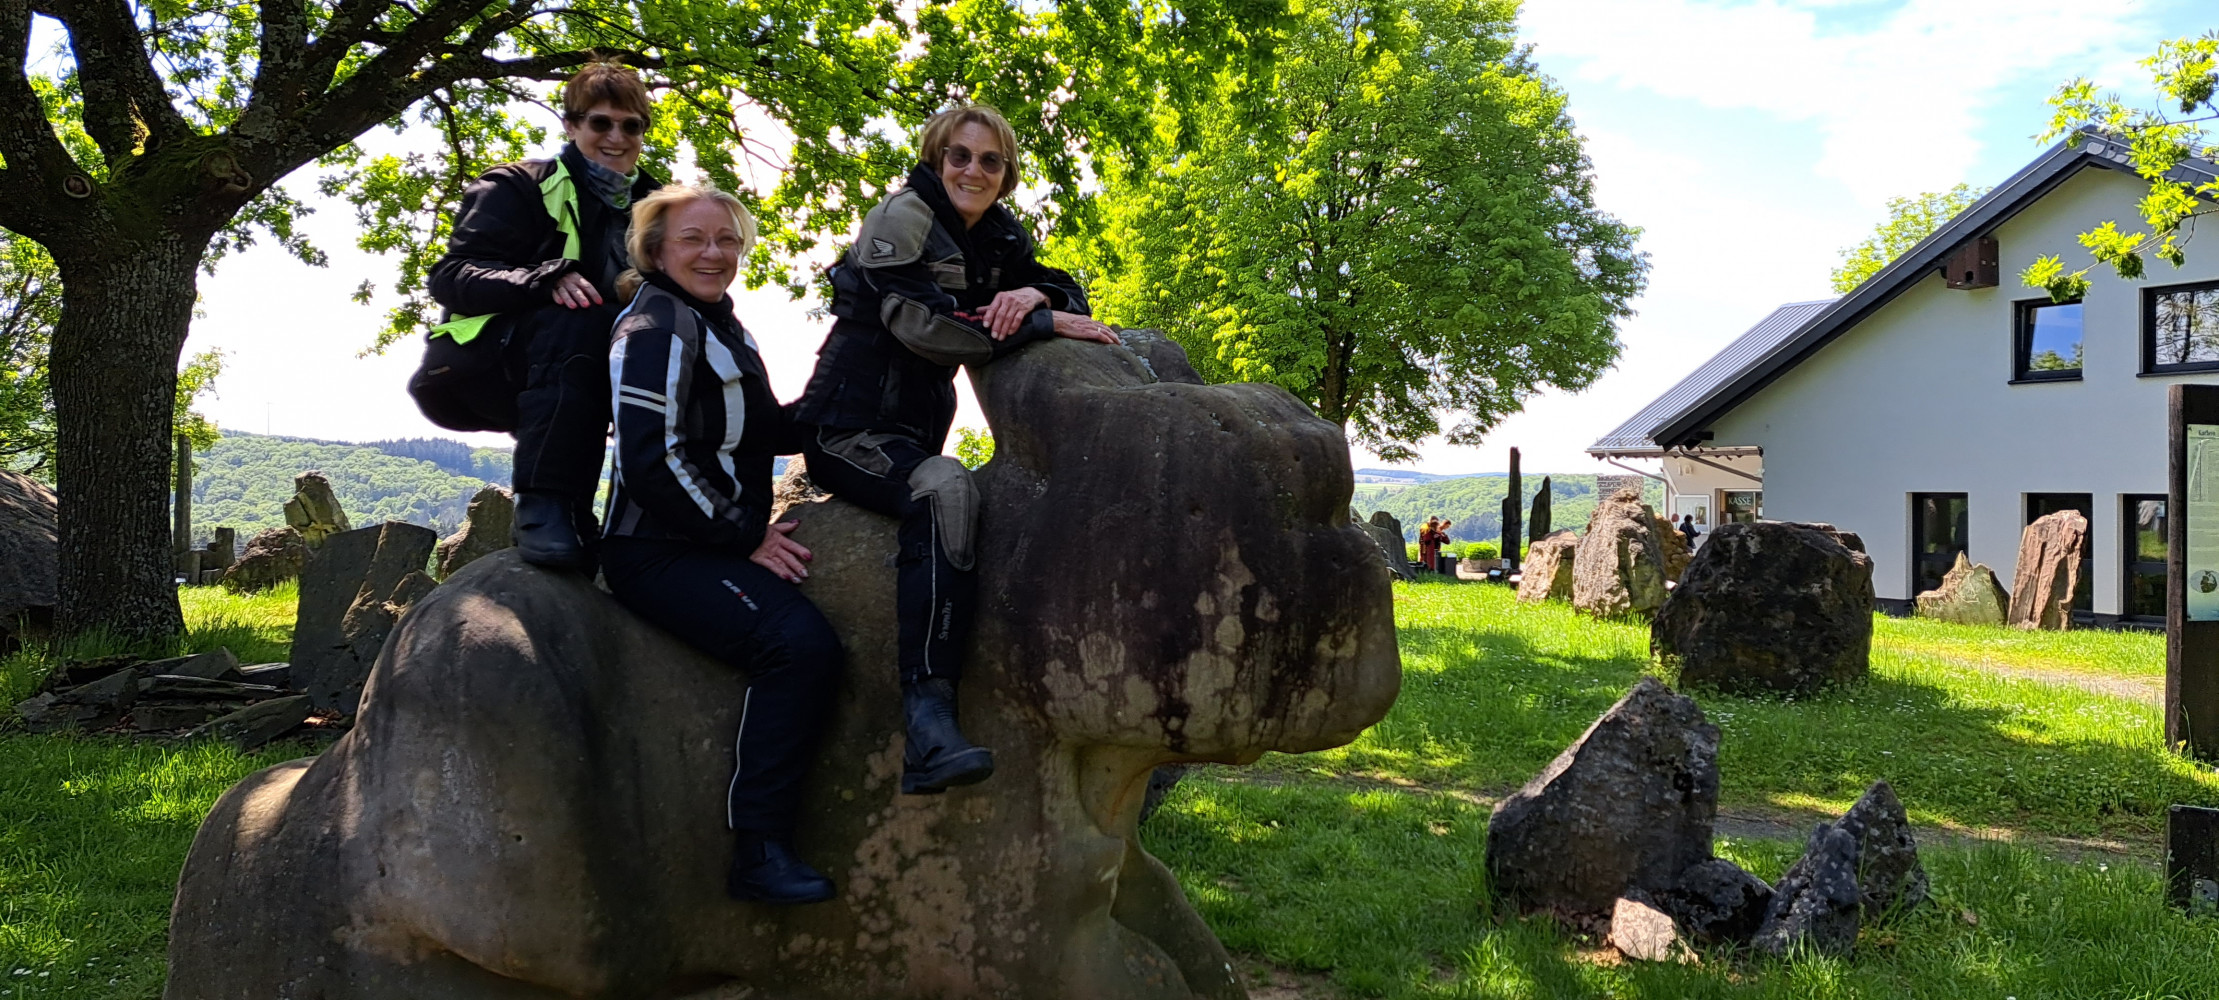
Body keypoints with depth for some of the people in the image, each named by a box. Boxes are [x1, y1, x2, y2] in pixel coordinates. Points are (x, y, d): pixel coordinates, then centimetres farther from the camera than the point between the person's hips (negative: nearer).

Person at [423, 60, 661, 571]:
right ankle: (542, 507, -38)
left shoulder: (648, 203, 14)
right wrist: (548, 279, -33)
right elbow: (451, 277, -15)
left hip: (593, 377, 5)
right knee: (581, 318, -35)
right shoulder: (518, 187, -3)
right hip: (492, 369, -5)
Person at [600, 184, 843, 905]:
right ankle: (759, 856, -22)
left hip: (721, 545, 10)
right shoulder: (656, 324, -9)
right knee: (799, 642, -27)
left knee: (819, 645, -1)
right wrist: (744, 536, -15)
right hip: (662, 553, -10)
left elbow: (765, 433, 21)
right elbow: (651, 459, -19)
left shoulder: (722, 327, 20)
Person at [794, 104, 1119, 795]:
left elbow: (1067, 293, 10)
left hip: (913, 437, 9)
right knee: (944, 489, -35)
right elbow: (925, 326, -21)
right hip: (848, 430, -9)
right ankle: (928, 722, -44)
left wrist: (1033, 294, -15)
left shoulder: (998, 237, 13)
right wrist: (1046, 323, -19)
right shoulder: (903, 215, -9)